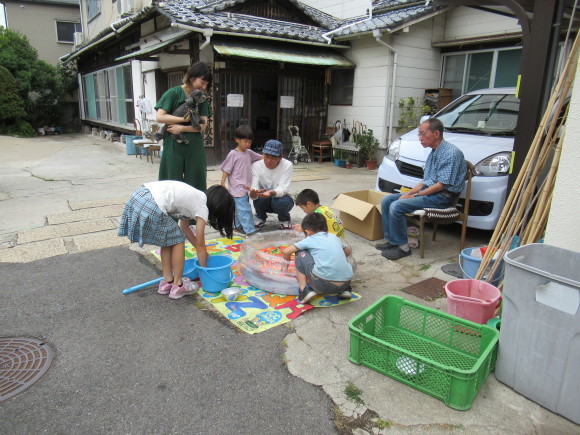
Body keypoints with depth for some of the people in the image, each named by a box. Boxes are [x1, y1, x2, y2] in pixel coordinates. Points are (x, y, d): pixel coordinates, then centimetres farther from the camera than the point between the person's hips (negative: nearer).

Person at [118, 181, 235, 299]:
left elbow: (184, 227, 33)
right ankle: (177, 285, 19)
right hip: (151, 208, -9)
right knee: (177, 240, 10)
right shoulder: (202, 208, 1)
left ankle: (167, 282, 31)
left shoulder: (195, 198, 23)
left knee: (168, 239, 22)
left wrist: (202, 251, 38)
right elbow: (200, 244, 7)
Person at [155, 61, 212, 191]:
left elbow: (203, 126, -1)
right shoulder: (174, 93, -2)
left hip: (195, 147, 3)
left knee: (196, 185, 5)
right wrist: (183, 119, -13)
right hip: (174, 146, -3)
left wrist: (182, 128, -12)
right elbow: (160, 117, -9)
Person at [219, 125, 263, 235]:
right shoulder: (233, 154, -10)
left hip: (246, 187, 7)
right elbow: (226, 170, -9)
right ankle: (250, 230, -11)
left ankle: (238, 226, 32)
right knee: (245, 210, -11)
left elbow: (261, 157, 20)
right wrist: (222, 185, -12)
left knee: (240, 208, 19)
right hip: (237, 188, -7)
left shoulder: (249, 153, 9)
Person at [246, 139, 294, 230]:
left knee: (281, 202, -35)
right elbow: (254, 187, -27)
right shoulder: (256, 165, -19)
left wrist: (272, 193, -52)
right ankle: (261, 217, 4)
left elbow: (283, 188, -28)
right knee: (258, 198, -32)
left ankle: (284, 219, 3)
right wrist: (253, 193, -54)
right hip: (263, 202, 1)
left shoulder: (287, 165, -22)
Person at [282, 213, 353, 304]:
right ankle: (345, 289, 20)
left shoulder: (310, 240, 8)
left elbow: (285, 252, 6)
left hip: (324, 284, -5)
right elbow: (348, 252, 36)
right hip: (345, 283, 5)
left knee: (301, 254, 13)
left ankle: (304, 290, 4)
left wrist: (288, 261, 29)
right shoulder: (334, 237, 20)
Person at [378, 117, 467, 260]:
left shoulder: (451, 153, -16)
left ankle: (402, 246, -11)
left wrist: (415, 196, -14)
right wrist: (408, 193, 2)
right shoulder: (433, 152, 14)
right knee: (386, 200, 0)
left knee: (396, 206, -24)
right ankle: (390, 239, 4)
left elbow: (441, 185, -19)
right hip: (426, 190, 10)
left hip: (441, 196, -10)